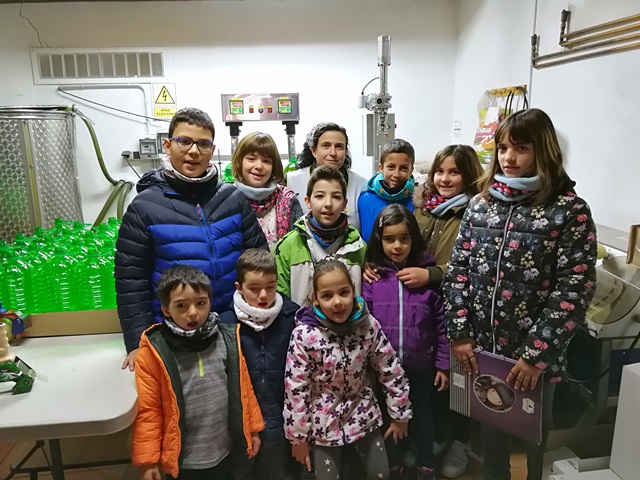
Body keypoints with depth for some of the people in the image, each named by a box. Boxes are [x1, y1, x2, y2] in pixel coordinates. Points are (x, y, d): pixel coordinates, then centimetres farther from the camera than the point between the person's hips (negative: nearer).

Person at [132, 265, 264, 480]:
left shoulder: (228, 340, -6)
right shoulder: (154, 352, -15)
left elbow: (243, 388, 3)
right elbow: (147, 409, -10)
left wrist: (252, 429, 8)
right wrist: (148, 460, -8)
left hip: (223, 452, 2)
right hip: (182, 459, -2)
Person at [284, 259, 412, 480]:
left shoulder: (369, 326, -16)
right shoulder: (304, 336, -23)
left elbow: (391, 372, -4)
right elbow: (296, 389, -15)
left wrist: (399, 414, 3)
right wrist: (298, 435, -7)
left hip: (364, 414, 3)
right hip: (324, 422, -2)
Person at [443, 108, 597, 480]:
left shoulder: (570, 211, -9)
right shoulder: (481, 204, 2)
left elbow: (574, 289, -13)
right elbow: (458, 269, 2)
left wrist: (537, 354, -16)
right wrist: (459, 333, -5)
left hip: (534, 353, -3)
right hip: (481, 345, 3)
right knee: (490, 421, 21)